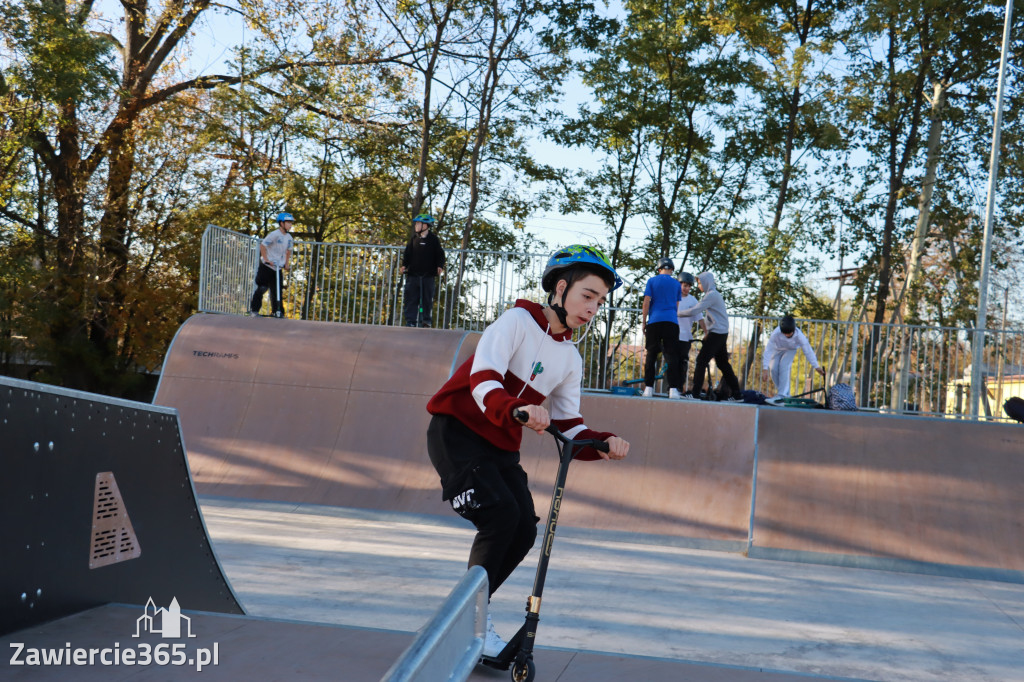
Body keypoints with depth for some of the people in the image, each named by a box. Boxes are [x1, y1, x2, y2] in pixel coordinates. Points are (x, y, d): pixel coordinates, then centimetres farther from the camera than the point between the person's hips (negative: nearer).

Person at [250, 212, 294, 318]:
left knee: (277, 291, 2)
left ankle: (277, 311, 8)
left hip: (278, 268, 6)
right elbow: (262, 245, -15)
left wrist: (286, 263, 15)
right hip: (267, 266, -6)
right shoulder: (274, 234, -14)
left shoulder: (289, 238, 6)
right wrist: (266, 259, -20)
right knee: (262, 288, -5)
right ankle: (254, 310, 4)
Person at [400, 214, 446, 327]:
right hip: (413, 274, 2)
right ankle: (410, 321, 0)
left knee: (427, 299, 1)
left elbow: (440, 254, 5)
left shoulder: (433, 239, 4)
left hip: (428, 275, -2)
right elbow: (407, 253, 14)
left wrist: (440, 266, -11)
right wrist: (404, 265, -1)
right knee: (411, 298, -2)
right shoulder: (414, 238, 13)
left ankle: (425, 320, 12)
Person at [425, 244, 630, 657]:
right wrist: (515, 409, -46)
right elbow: (483, 379, -26)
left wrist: (603, 443, -16)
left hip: (501, 448, 7)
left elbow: (568, 427, 5)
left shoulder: (570, 359, 9)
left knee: (524, 529, -5)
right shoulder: (518, 321, -12)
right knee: (501, 513, -23)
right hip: (456, 431, -7)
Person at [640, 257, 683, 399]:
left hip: (654, 321, -1)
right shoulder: (676, 283, 11)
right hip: (671, 322, 1)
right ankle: (673, 389, -10)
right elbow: (677, 305, 17)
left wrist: (644, 322, 4)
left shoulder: (652, 281, 6)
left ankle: (648, 388, 1)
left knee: (651, 355, 5)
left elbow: (646, 302, 0)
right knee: (671, 356, -1)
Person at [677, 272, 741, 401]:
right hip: (722, 333, 10)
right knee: (723, 364, 12)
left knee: (701, 361, -11)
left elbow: (694, 311, -18)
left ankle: (695, 393, -13)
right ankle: (736, 395, 13)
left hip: (716, 333, -10)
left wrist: (677, 313, -8)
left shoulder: (711, 295, -12)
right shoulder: (715, 294, 20)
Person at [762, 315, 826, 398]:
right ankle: (780, 390, 12)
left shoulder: (799, 336, -36)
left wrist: (816, 366, -17)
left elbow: (808, 350, -24)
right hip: (777, 349, 1)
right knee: (773, 368, -12)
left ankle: (783, 394, -21)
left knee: (784, 367, -23)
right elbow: (768, 350, -34)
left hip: (791, 350, -1)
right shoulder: (776, 333, -39)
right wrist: (765, 368, -37)